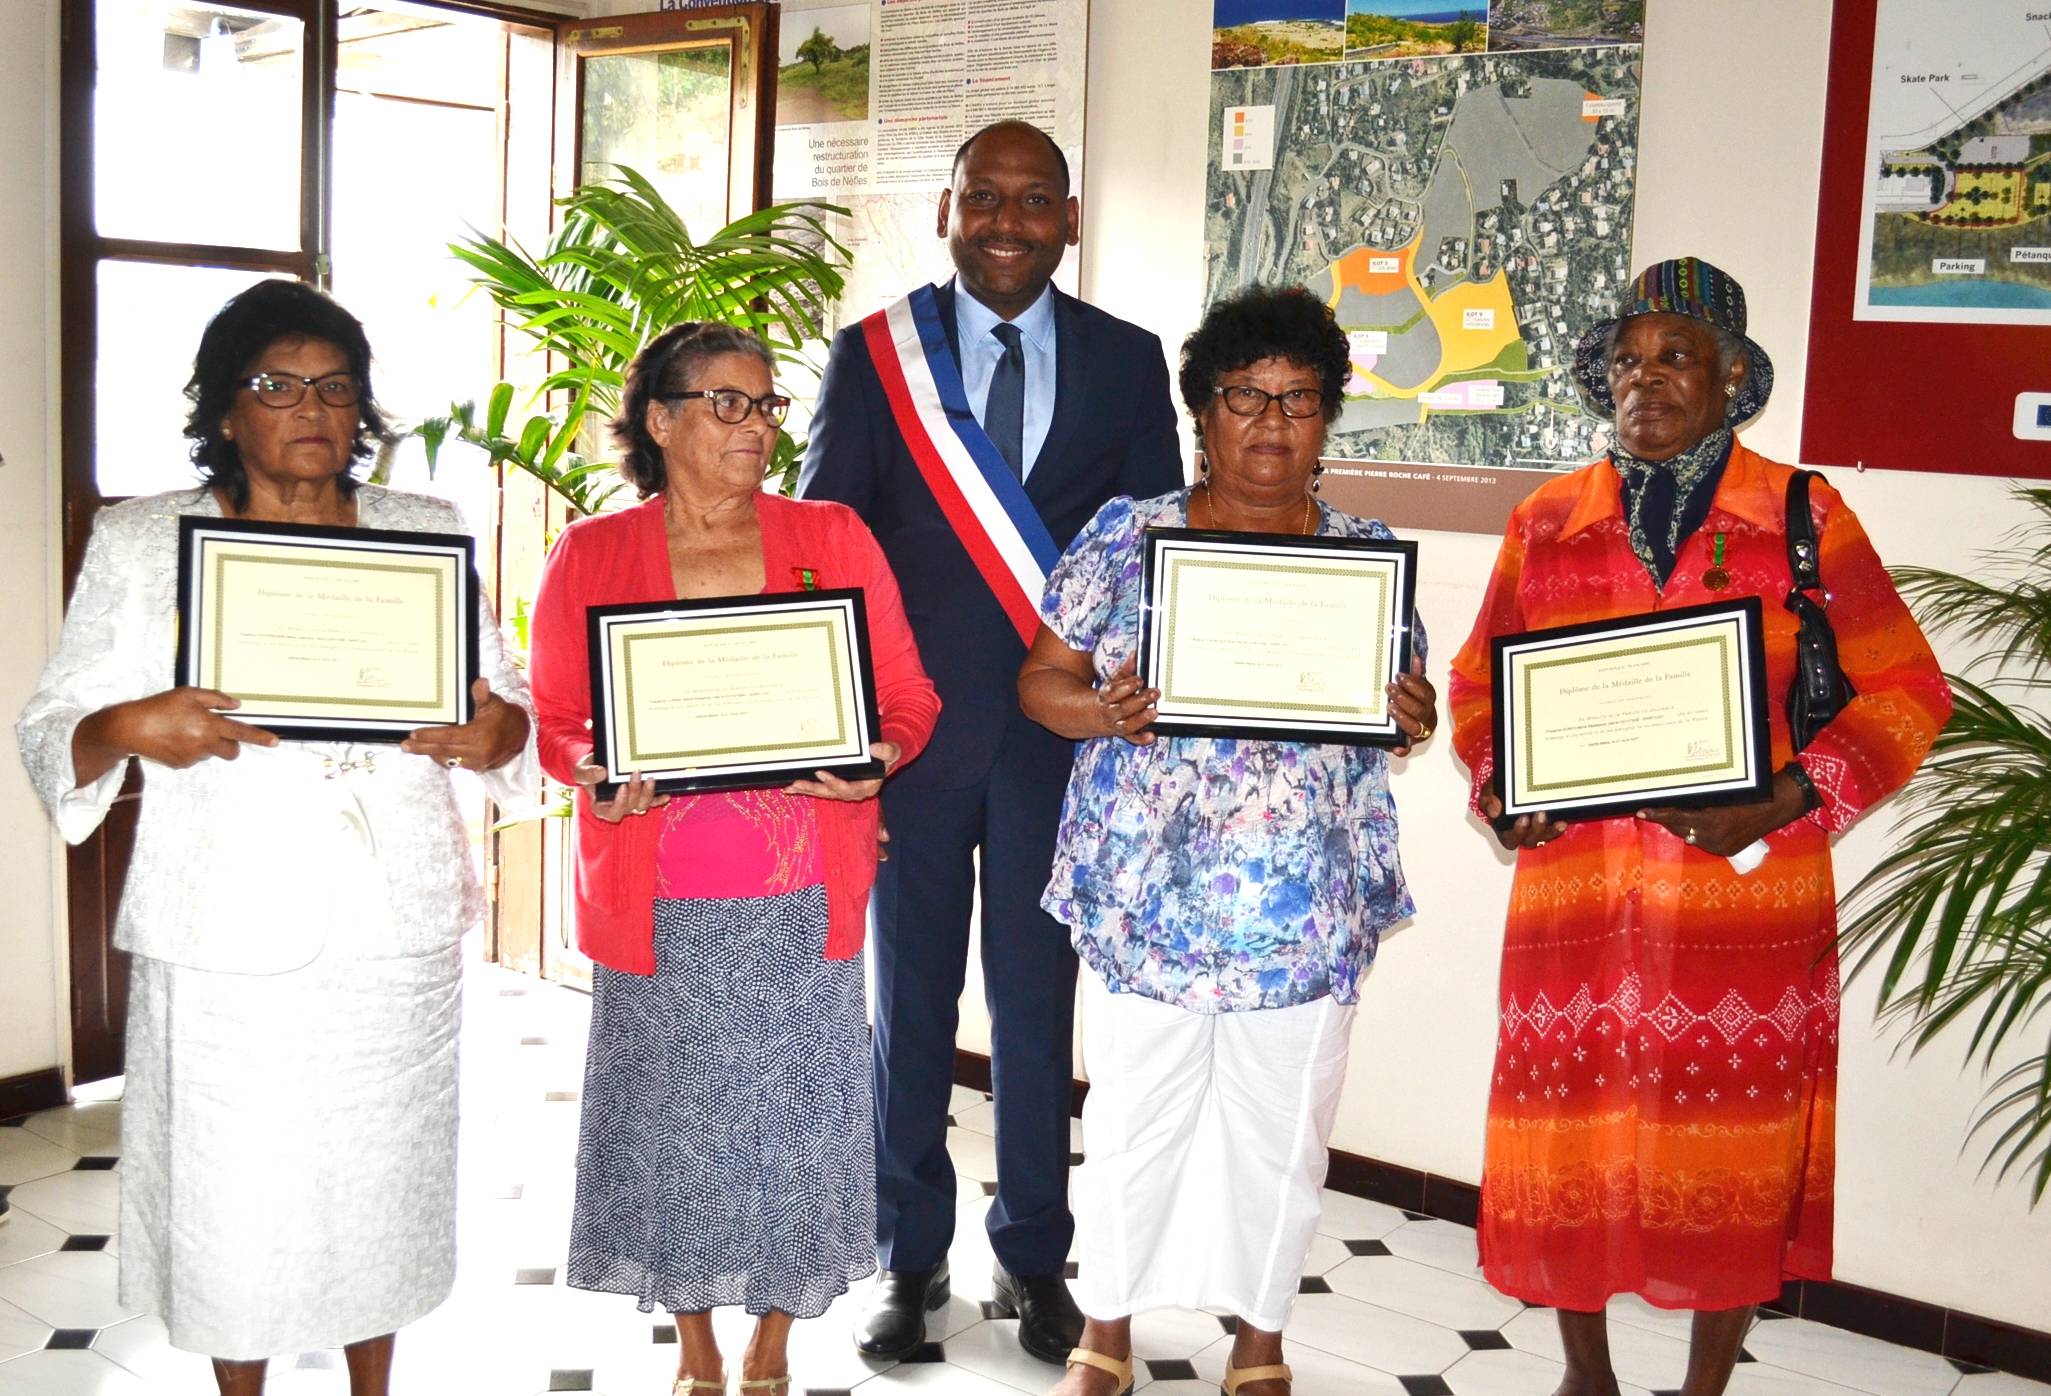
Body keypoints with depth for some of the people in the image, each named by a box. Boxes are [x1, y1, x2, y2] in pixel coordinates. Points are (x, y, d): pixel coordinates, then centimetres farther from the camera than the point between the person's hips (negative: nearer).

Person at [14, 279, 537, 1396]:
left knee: (385, 1187, 12)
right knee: (232, 1199, 5)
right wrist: (126, 730, -19)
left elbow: (511, 704, 11)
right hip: (228, 940, -1)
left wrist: (500, 733, -12)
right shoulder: (142, 541, 4)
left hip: (398, 933, 2)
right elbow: (50, 735, 3)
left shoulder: (432, 536, 9)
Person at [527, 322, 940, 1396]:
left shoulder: (834, 537, 5)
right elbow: (549, 718, 5)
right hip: (657, 898, 0)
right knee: (668, 1112, 9)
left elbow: (907, 694, 5)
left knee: (793, 1110, 6)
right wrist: (596, 773, -15)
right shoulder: (591, 556, 3)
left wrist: (878, 757, -15)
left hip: (802, 898, 0)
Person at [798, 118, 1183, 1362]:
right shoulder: (873, 355, 2)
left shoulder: (1127, 361, 4)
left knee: (1040, 998, 9)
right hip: (914, 726, 0)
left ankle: (1035, 1257, 25)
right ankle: (910, 1255, 25)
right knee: (910, 996, 10)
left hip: (1063, 728, 0)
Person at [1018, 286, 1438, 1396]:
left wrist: (1410, 722, -14)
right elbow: (1041, 679, 1)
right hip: (1145, 895, -1)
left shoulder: (1369, 556, 5)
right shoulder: (1127, 535, 1)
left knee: (1280, 1131, 12)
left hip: (1307, 908, 1)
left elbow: (1398, 712, 9)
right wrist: (1107, 712, -19)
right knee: (1132, 1120, 9)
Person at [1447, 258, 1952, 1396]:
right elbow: (1477, 682, 16)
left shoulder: (1802, 519, 2)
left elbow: (1904, 692, 2)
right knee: (1565, 1143, 6)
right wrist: (1497, 784, -3)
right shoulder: (1546, 524, 9)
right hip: (1577, 888, 2)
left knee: (1729, 1153, 5)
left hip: (1746, 889, -2)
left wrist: (1790, 803, -12)